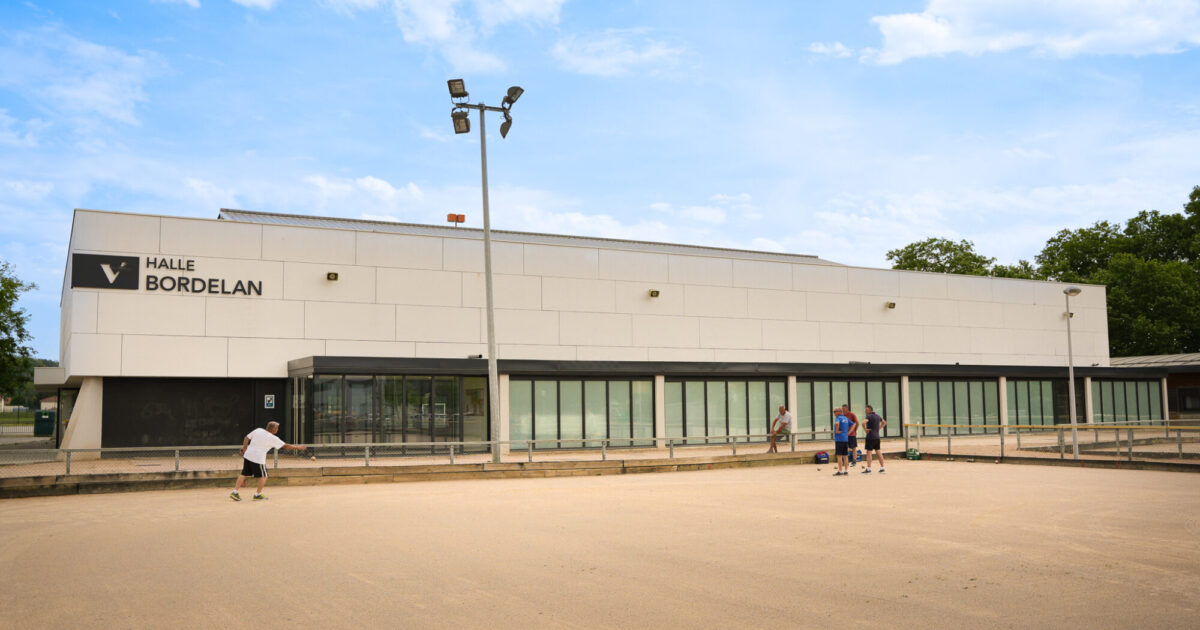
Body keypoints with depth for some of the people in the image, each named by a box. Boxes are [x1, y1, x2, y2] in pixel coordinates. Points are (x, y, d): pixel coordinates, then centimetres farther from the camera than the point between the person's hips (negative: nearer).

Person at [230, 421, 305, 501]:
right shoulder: (272, 438, -9)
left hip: (247, 455, 6)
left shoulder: (258, 430, 6)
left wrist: (244, 449, 21)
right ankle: (258, 495, 15)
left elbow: (247, 438, 10)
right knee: (263, 476, 11)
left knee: (244, 474, 14)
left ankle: (234, 492, 10)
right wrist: (298, 448, 3)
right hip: (258, 458, -6)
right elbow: (285, 446, -5)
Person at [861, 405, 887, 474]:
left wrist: (865, 429, -13)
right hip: (877, 436, 7)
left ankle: (868, 468, -7)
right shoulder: (878, 416, 11)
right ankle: (882, 468, 11)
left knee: (869, 452, -5)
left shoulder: (869, 416, -12)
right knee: (878, 452, 11)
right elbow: (884, 423, 26)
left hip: (870, 437, -7)